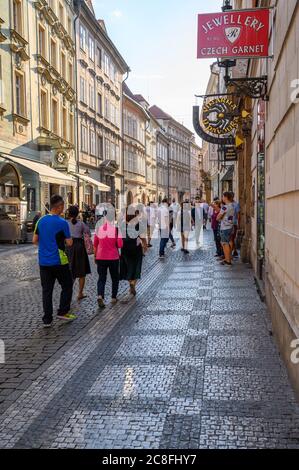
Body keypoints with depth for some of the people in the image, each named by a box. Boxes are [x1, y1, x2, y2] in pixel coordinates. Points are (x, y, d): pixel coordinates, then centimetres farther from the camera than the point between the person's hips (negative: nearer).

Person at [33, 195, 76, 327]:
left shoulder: (41, 221, 3)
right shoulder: (62, 223, -13)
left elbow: (35, 240, 7)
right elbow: (69, 243, -9)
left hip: (43, 262, 5)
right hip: (59, 261, -5)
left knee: (47, 290, 8)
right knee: (67, 286, 14)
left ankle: (47, 319, 9)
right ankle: (63, 312, 14)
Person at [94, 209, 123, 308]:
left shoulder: (98, 228, -2)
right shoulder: (116, 229, -10)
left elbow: (95, 244, 6)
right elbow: (120, 245, -12)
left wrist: (95, 256, 17)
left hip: (100, 257, 2)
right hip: (113, 257, -2)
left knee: (101, 278, 5)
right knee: (115, 278, 16)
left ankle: (100, 296, -17)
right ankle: (114, 298, 22)